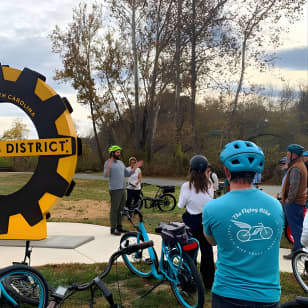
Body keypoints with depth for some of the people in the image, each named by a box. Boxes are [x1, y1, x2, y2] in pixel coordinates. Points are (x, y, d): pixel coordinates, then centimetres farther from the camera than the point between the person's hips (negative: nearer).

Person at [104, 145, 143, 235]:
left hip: (122, 189, 8)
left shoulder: (120, 162, 16)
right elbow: (106, 175, -22)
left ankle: (119, 226, 22)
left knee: (121, 209, 13)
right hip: (114, 190, -8)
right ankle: (113, 229, 3)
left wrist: (135, 167, 10)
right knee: (114, 209, -3)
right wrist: (109, 166, -38)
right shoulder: (108, 163, -8)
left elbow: (127, 174, 18)